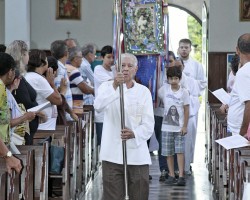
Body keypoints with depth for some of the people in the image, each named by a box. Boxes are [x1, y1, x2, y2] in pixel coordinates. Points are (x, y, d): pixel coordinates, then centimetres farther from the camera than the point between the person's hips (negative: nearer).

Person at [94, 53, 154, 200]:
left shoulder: (144, 91, 7)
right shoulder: (107, 87, 4)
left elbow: (148, 125, -1)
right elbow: (98, 106, -20)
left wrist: (134, 134, -22)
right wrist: (114, 86, -33)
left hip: (137, 153, 2)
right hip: (113, 154, -1)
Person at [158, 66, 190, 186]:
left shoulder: (184, 92, -4)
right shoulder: (165, 88, -1)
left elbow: (186, 110, -3)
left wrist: (185, 126, -7)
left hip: (179, 127, -2)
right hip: (167, 126, 2)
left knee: (180, 151, -6)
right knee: (168, 152, 4)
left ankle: (181, 176, -7)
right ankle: (171, 175, 11)